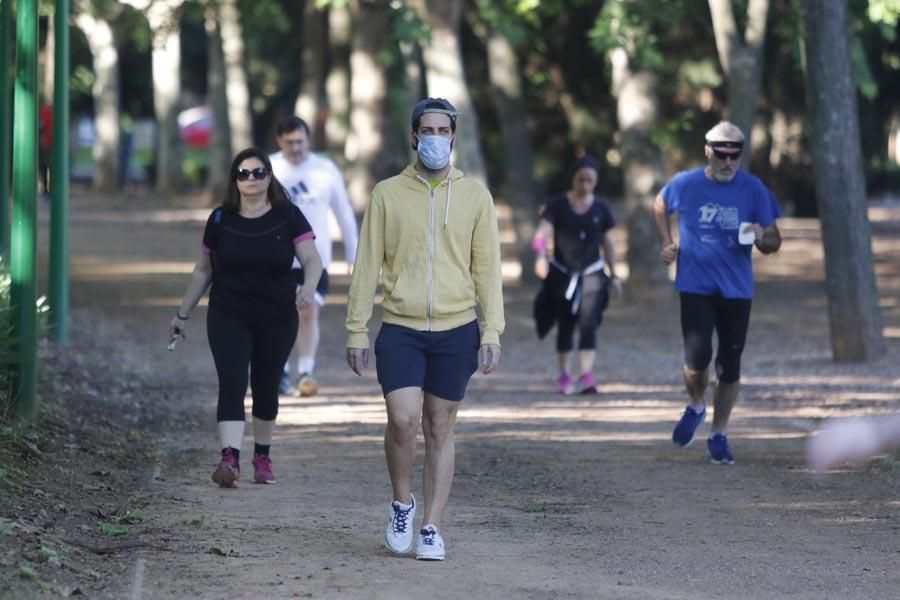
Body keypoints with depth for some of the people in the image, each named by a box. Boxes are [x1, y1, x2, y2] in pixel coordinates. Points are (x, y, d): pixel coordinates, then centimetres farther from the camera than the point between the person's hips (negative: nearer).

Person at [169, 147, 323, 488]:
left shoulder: (288, 217, -2)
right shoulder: (221, 220, 1)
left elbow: (312, 259, -10)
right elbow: (203, 271, 11)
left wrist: (309, 287, -32)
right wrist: (183, 314, 14)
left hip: (276, 319, 0)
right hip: (228, 317, 0)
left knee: (266, 388, 11)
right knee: (232, 384, -14)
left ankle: (262, 457, 28)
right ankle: (230, 459, -27)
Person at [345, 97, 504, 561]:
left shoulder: (474, 196, 5)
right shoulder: (388, 194, 3)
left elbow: (487, 267, 5)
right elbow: (367, 265, 4)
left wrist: (492, 331, -2)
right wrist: (357, 330, 0)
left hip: (456, 331, 1)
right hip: (400, 330, -1)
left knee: (440, 428, 5)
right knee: (403, 418, -15)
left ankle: (431, 529, 11)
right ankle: (402, 504, 10)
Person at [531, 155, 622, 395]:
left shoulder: (600, 208, 4)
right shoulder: (558, 205, -4)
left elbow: (607, 242, 11)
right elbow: (543, 231, -15)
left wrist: (613, 275, 11)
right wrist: (540, 255, -34)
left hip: (591, 273, 1)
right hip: (562, 273, 0)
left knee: (588, 323, -14)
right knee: (565, 326, 7)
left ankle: (586, 375, -21)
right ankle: (565, 375, 19)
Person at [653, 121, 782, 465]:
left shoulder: (753, 190, -4)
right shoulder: (684, 185, -4)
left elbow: (773, 244, 0)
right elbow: (659, 207, 19)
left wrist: (761, 238, -22)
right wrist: (667, 244, 8)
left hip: (736, 290, 1)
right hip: (695, 287, -1)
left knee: (730, 368, 3)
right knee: (697, 359, -13)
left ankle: (718, 436, 19)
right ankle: (695, 408, 19)